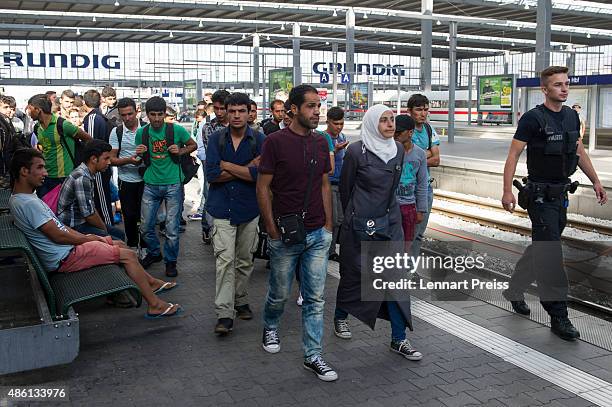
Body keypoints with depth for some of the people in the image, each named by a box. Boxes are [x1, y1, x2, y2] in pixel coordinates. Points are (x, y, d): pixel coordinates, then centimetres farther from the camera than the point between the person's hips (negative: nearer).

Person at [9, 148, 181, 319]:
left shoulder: (19, 198, 11)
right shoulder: (29, 203, -24)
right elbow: (57, 236, -22)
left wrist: (84, 236, 7)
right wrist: (87, 239, -7)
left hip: (68, 247, 11)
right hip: (65, 258, -11)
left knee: (120, 245, 17)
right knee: (128, 254, -9)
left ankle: (151, 282, 27)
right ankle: (154, 305, -1)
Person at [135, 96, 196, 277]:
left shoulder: (177, 130, -6)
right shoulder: (142, 132, 2)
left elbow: (193, 145, 9)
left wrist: (180, 151, -10)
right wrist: (138, 153, -6)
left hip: (173, 184, -3)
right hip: (151, 184, 3)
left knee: (172, 228, 0)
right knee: (145, 226, 8)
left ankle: (170, 260, 20)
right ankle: (154, 253, 34)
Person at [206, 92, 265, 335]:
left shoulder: (259, 140, -2)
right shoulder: (216, 138, 1)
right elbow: (211, 174, -10)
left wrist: (227, 166, -11)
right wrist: (246, 169, -12)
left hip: (249, 208, 1)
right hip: (222, 208, -1)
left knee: (245, 260, 13)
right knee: (225, 259, -9)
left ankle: (241, 301, 31)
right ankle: (224, 313, -6)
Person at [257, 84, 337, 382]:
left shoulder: (321, 143, 6)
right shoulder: (275, 141, -10)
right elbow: (263, 188, -8)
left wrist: (328, 225, 8)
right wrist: (273, 230, -9)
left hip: (318, 234, 4)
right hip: (285, 234, -4)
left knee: (315, 299, 6)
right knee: (280, 293, 14)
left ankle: (313, 356, 17)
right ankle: (270, 327, 44)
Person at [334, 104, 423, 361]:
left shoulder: (398, 150, 3)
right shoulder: (356, 152, -12)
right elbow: (345, 188, -1)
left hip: (390, 221, 4)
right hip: (360, 223, -4)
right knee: (353, 273, 11)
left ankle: (398, 339, 7)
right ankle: (340, 316, 38)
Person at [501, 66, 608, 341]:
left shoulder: (571, 116, 10)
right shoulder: (533, 118, -11)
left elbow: (579, 152, 21)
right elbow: (513, 155, -13)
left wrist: (596, 182, 18)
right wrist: (507, 191, -22)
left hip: (561, 194, 8)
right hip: (540, 195, -7)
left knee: (540, 249, 16)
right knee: (551, 256, -7)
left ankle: (514, 291, 34)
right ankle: (559, 317, -1)